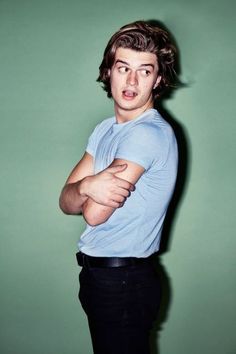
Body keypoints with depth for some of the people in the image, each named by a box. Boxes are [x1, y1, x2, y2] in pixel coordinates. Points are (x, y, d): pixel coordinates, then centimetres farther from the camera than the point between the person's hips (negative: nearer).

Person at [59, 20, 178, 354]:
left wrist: (91, 192, 0)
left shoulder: (150, 134, -21)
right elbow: (67, 202, 1)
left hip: (125, 281, -8)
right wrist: (87, 186, -21)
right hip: (97, 274, 8)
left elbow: (94, 213, -22)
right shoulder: (105, 129, 8)